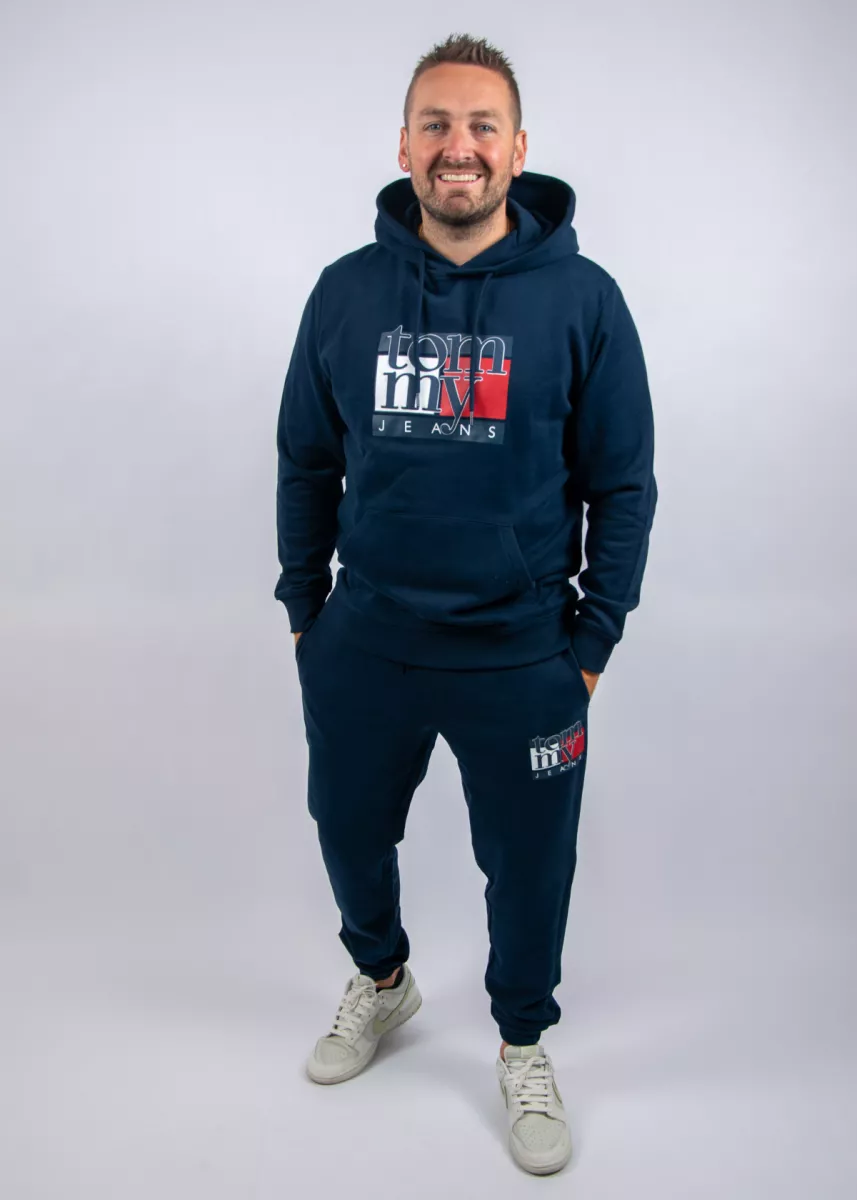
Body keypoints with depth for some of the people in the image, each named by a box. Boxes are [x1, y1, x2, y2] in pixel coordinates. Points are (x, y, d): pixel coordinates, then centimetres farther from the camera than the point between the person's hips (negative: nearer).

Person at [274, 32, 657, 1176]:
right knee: (348, 828, 20)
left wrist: (594, 641, -4)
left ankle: (524, 1045, 43)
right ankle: (381, 980, 53)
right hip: (362, 642, 3)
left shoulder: (581, 298, -8)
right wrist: (303, 607, 7)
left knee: (528, 867, 14)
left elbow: (623, 483, -4)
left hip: (522, 658, -2)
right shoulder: (346, 290, -1)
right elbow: (306, 462, 6)